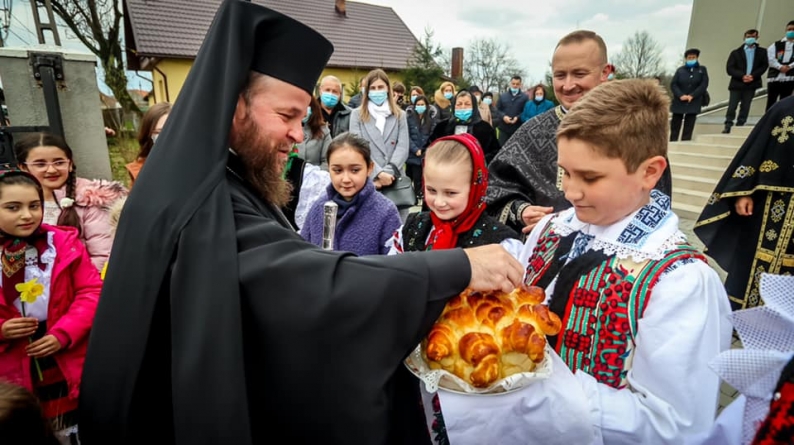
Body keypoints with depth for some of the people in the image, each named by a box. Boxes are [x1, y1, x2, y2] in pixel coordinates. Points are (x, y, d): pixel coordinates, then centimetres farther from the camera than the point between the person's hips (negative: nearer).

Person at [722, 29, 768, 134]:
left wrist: (753, 76, -12)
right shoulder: (736, 53, 4)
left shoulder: (761, 53, 9)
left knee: (745, 106, 3)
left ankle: (740, 126, 8)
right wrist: (742, 76, -15)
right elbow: (729, 68, -3)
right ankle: (728, 126, -2)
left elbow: (764, 65, 4)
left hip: (751, 84, 1)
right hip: (737, 84, -1)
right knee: (732, 106, -6)